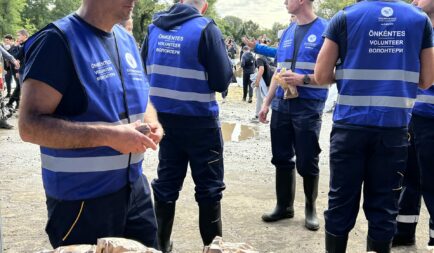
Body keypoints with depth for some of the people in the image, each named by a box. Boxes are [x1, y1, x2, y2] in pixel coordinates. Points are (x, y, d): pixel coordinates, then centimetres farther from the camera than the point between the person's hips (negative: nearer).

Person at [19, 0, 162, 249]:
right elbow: (31, 125, -21)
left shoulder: (128, 40, 7)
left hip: (135, 189, 7)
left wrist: (151, 124, -3)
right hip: (83, 200, -7)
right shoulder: (59, 40, -15)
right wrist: (109, 135, -27)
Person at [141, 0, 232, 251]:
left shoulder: (155, 27, 4)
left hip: (164, 118, 5)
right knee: (209, 187, 8)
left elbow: (143, 71, 12)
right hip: (199, 121, -5)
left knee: (166, 184, 15)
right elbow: (222, 81, -12)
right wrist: (226, 62, 7)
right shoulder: (206, 28, -11)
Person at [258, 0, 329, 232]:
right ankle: (284, 206, 24)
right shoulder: (287, 33, 13)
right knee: (282, 158, 10)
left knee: (307, 162, 3)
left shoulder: (325, 30, -5)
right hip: (281, 105, 6)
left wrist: (303, 79, -20)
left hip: (308, 107, -6)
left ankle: (310, 209, 21)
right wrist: (266, 103, 14)